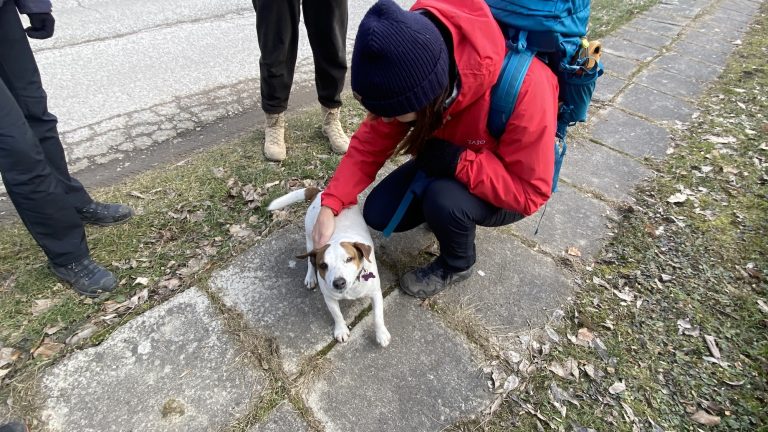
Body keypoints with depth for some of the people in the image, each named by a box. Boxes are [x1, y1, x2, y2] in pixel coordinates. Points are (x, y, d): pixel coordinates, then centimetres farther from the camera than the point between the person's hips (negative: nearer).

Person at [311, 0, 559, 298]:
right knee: (378, 214, -11)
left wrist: (457, 161, -37)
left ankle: (456, 266, 0)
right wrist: (330, 206, -25)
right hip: (444, 160, 4)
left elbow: (531, 192, -29)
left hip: (511, 188, -4)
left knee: (445, 200, -34)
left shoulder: (521, 86, -37)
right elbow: (371, 142, -16)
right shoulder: (410, 72, -23)